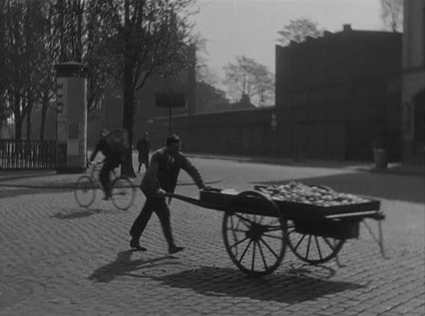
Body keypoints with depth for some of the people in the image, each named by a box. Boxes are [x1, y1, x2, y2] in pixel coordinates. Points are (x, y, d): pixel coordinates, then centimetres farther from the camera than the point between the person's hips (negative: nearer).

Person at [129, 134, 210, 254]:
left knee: (145, 214, 16)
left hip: (161, 190, 7)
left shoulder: (179, 157, -3)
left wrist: (201, 185, -13)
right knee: (164, 213, -15)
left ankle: (134, 240, 28)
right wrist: (158, 189, -41)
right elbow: (152, 174, -31)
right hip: (151, 189, -7)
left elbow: (192, 169, -4)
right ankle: (171, 246, -15)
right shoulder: (158, 155, -22)